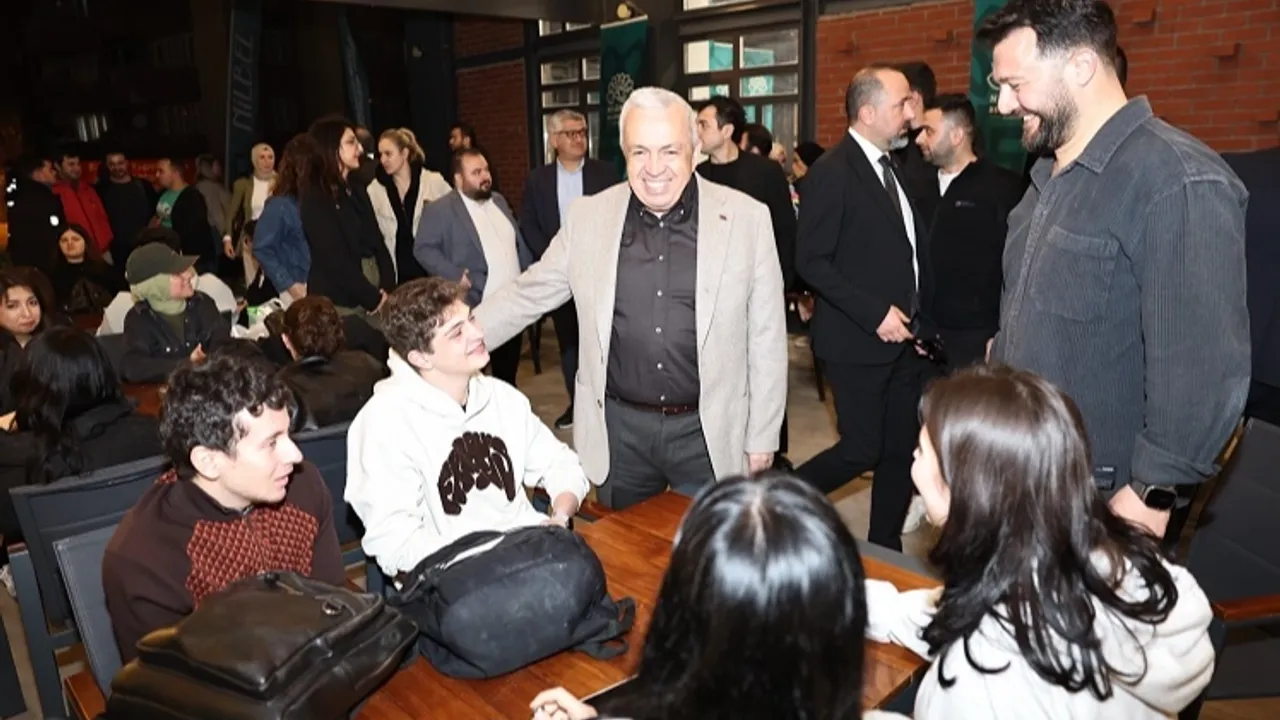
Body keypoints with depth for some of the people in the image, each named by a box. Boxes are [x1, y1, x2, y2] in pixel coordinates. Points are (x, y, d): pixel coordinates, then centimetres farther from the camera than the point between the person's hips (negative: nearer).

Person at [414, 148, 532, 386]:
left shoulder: (499, 201, 14)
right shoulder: (440, 210, -7)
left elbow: (520, 243, 19)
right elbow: (423, 248, -11)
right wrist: (456, 276, -21)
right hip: (475, 309, -6)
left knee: (508, 373, 16)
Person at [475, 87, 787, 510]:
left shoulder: (747, 218, -6)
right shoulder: (587, 218, -1)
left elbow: (767, 338, -2)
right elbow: (527, 295, 7)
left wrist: (762, 438, 0)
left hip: (708, 432, -1)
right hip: (619, 429, 2)